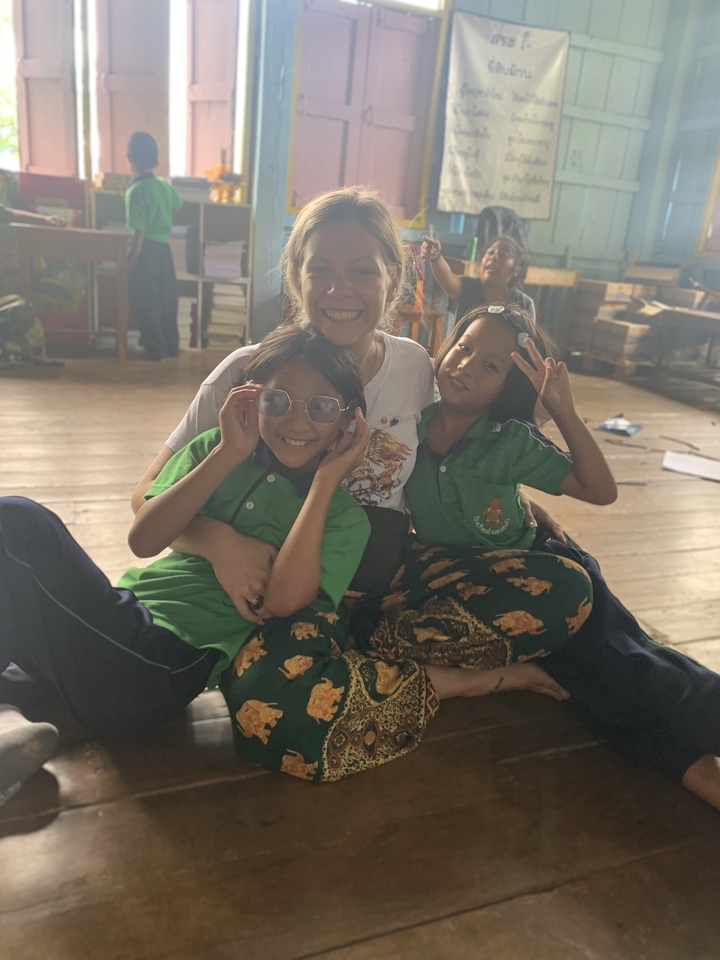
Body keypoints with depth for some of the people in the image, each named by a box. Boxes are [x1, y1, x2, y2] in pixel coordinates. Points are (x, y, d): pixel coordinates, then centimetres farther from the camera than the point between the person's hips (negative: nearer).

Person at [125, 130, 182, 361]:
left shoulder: (136, 191, -18)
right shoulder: (164, 185, 2)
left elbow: (139, 233, -21)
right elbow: (178, 205, 26)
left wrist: (129, 263, -14)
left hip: (147, 251, -7)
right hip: (164, 249, 7)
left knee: (145, 303, 4)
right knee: (166, 298, 15)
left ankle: (156, 350, 9)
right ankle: (171, 345, 23)